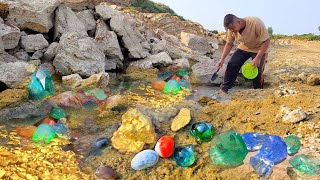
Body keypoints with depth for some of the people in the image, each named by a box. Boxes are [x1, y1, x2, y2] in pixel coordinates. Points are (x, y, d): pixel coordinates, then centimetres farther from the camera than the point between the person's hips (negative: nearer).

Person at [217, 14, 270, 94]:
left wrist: (258, 58, -33)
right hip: (243, 47, 4)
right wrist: (222, 59, -14)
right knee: (231, 65, -9)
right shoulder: (231, 29, -20)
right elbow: (229, 44, -4)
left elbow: (266, 41, -29)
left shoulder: (256, 23, -35)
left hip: (259, 49, -4)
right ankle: (224, 88, 1)